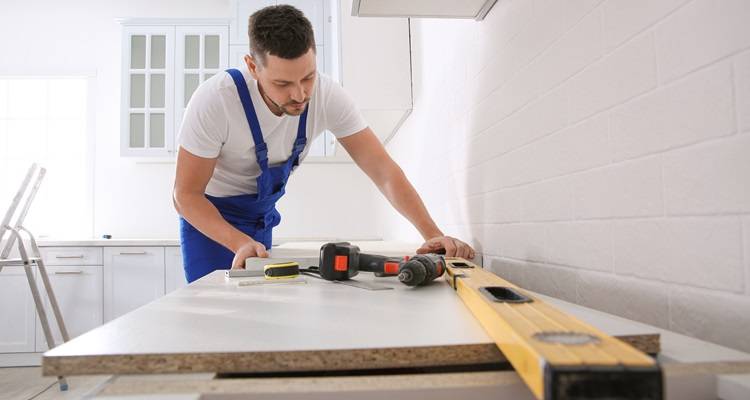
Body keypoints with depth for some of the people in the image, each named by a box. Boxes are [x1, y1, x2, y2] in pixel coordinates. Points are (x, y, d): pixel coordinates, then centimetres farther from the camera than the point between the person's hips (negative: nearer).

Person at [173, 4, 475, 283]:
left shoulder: (328, 97, -24)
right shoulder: (215, 100, -32)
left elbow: (383, 170, -25)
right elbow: (186, 194, -24)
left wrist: (432, 233, -38)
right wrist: (240, 243, -40)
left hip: (261, 215, 3)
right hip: (208, 214, -3)